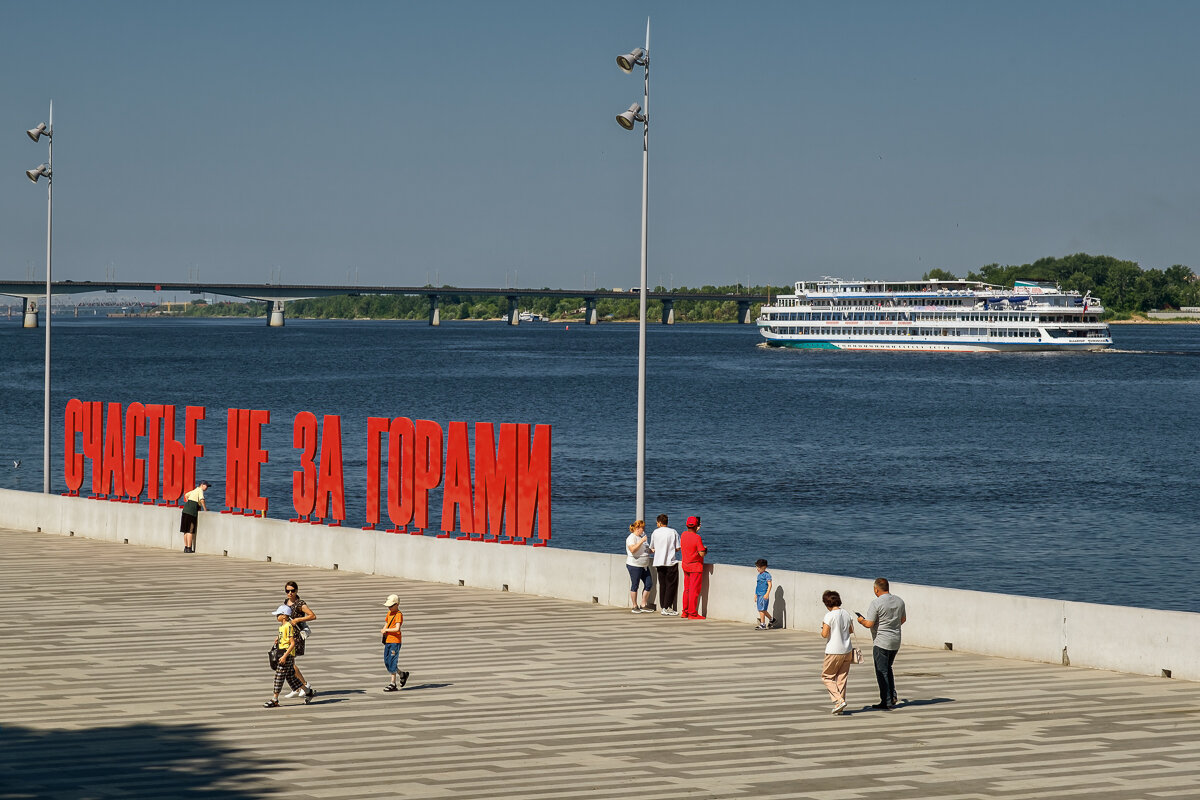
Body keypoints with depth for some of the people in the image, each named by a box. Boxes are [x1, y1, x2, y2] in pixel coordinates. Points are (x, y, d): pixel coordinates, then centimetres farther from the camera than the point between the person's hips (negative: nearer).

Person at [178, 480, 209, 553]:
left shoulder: (195, 490, 22)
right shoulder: (200, 490, -4)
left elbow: (186, 495, 35)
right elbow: (202, 499, -19)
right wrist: (205, 509, -10)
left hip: (186, 509, 9)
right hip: (192, 511, -9)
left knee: (186, 530, 11)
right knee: (190, 530, -7)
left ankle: (186, 547, 16)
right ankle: (189, 548, -7)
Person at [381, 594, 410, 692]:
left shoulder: (398, 615, -12)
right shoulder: (389, 613, 14)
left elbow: (397, 628, -23)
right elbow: (386, 624, 20)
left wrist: (386, 630, -15)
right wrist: (383, 630, -1)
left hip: (395, 641, -9)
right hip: (388, 641, 9)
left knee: (392, 663, -7)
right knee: (387, 662, 10)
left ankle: (393, 684, -1)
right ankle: (402, 675, 27)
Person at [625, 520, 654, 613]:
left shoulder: (642, 536, 16)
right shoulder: (631, 538, -11)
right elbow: (633, 549, -27)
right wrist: (641, 541, -27)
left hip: (644, 566, 9)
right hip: (634, 565, -9)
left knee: (648, 584, 4)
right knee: (635, 585, -2)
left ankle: (643, 606, 12)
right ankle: (635, 606, 7)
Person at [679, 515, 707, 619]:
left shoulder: (683, 534, 2)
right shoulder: (697, 538, -19)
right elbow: (702, 554, -22)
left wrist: (696, 531, 38)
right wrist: (705, 549, -1)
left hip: (685, 566, 7)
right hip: (695, 567, -7)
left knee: (687, 590, 16)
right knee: (694, 590, -3)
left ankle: (685, 612, 21)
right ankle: (692, 613, -3)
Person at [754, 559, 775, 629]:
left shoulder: (766, 574, -9)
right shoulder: (759, 575, 16)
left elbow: (769, 585, -14)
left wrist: (767, 593, -23)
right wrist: (755, 595, 25)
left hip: (764, 595, -9)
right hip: (759, 594, 9)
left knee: (762, 610, -9)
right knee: (761, 610, 13)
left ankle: (762, 625, -5)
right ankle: (771, 619, 30)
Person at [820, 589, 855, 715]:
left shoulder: (829, 616, -15)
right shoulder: (846, 614, 4)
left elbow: (824, 634, -17)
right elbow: (851, 630, 17)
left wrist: (823, 628, 3)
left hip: (834, 652, -6)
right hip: (847, 651, 6)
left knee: (827, 676, 9)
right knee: (842, 678, 11)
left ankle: (839, 700, -7)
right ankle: (839, 708, 13)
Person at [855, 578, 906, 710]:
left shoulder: (876, 603, -17)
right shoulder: (899, 601, 4)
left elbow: (869, 624, -19)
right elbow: (903, 619, 18)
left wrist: (861, 620, 2)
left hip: (881, 642, -7)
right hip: (896, 642, 7)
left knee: (882, 672, 0)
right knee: (887, 668, 23)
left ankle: (886, 702, 0)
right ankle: (893, 696, 12)